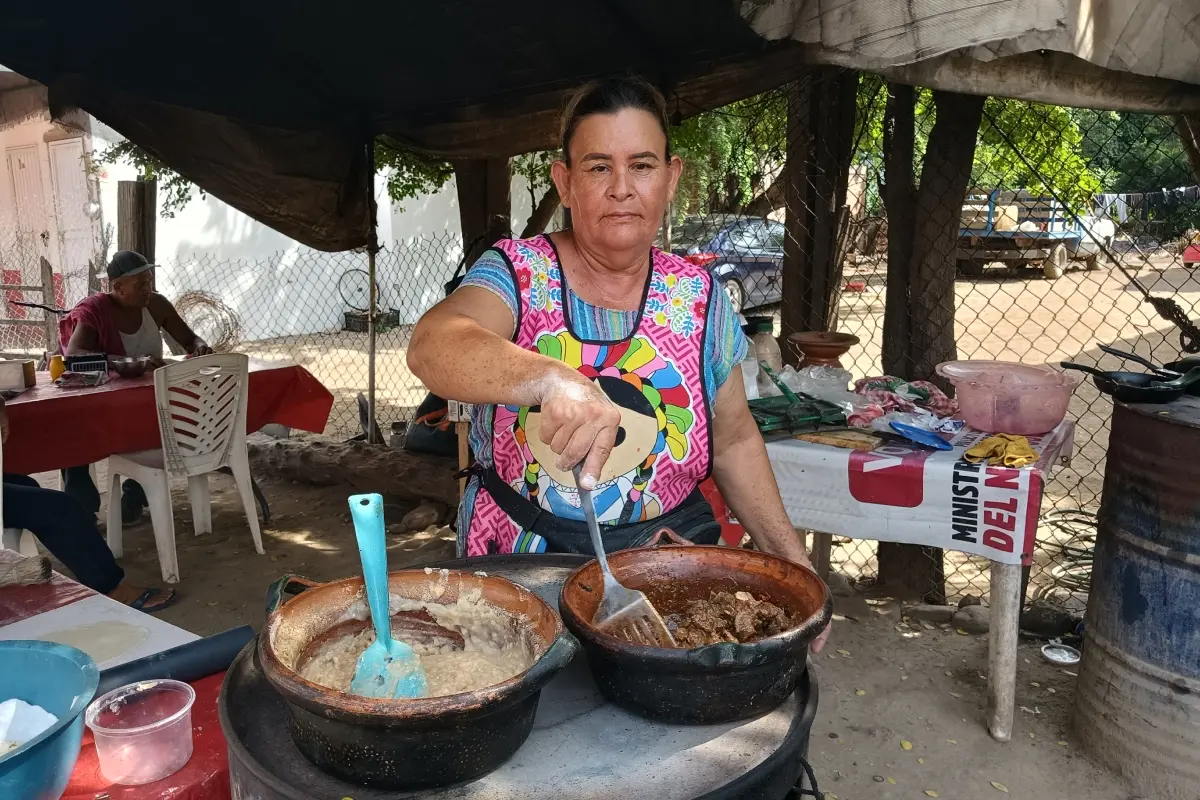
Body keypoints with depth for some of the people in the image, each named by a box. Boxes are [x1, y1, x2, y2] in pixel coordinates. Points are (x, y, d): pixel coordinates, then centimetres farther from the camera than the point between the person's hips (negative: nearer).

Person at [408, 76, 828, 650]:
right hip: (518, 578, -1)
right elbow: (431, 345, -28)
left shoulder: (698, 296, 1)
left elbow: (734, 440, 11)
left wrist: (790, 557, 4)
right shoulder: (519, 271, -7)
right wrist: (552, 378, -46)